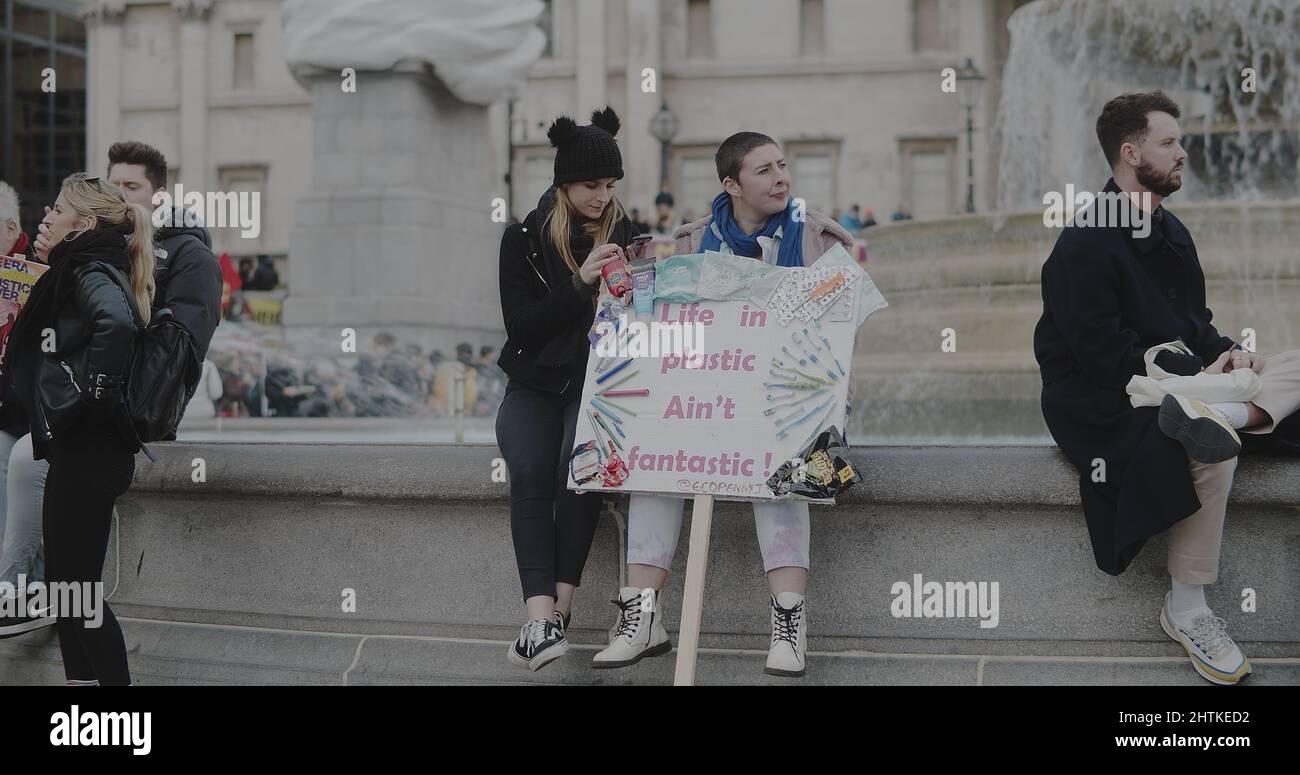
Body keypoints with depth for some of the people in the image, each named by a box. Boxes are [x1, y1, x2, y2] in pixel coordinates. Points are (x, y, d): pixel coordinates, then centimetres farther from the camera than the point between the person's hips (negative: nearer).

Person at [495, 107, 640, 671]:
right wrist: (581, 283, -18)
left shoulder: (624, 233, 6)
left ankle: (558, 612, -32)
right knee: (529, 473, -30)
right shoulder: (524, 239, 2)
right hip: (534, 385, 0)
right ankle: (541, 617, -40)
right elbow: (520, 327, -7)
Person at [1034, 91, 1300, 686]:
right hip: (1100, 399, -8)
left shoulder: (1169, 233, 13)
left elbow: (1193, 318, 20)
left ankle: (1220, 414, -37)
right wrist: (1194, 370, -21)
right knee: (1210, 453, -35)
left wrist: (1222, 350, -4)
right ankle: (1186, 611, -24)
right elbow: (1102, 352, -21)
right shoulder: (1085, 245, -15)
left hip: (1175, 376, 9)